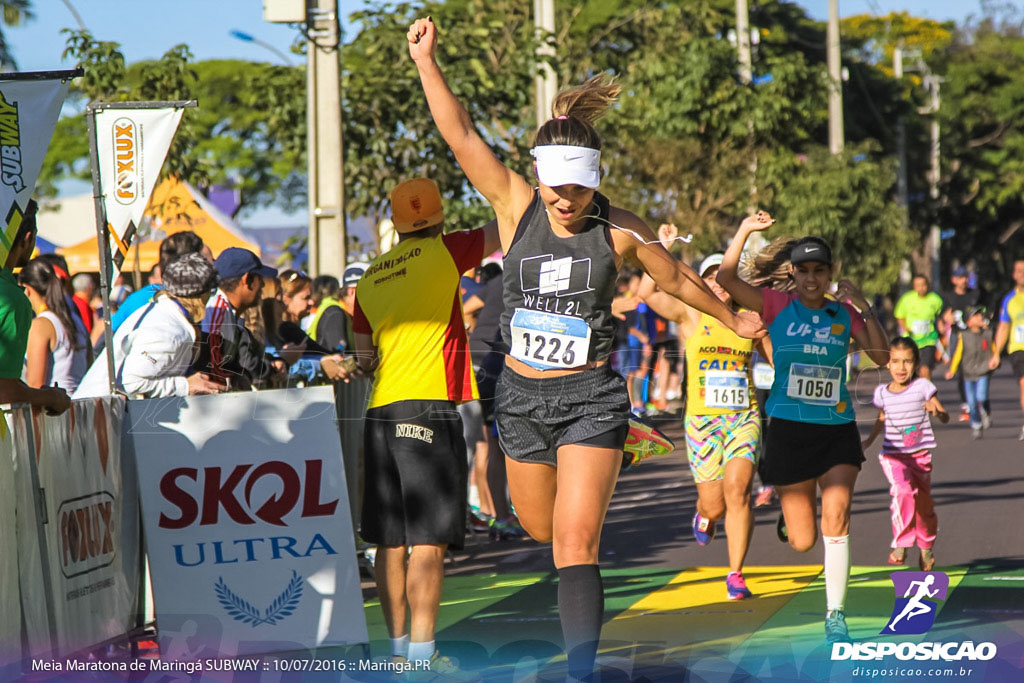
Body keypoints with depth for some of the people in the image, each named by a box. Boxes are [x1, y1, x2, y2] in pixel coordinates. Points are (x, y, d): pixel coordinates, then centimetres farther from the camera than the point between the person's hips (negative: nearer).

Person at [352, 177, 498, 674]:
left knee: (390, 540, 8)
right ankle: (422, 651, -11)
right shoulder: (443, 253, -3)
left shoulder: (370, 278, 14)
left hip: (380, 411, 6)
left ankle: (399, 645, 11)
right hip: (428, 409, -6)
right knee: (428, 539, -7)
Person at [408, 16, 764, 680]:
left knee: (575, 543, -13)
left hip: (591, 396, -3)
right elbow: (461, 136, -12)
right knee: (541, 529, 18)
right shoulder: (516, 205, -4)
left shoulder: (620, 229, -6)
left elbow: (677, 279, 11)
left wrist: (733, 319, 23)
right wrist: (427, 63, -22)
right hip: (522, 395, 3)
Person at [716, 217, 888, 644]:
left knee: (836, 517, -18)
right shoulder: (777, 306, -2)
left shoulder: (844, 312, 3)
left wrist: (863, 307, -12)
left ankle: (835, 615, -8)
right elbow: (725, 279, -12)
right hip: (789, 429, -1)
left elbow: (881, 357, -5)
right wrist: (746, 230, -15)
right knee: (802, 542, 2)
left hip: (838, 429, 1)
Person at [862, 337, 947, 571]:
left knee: (924, 504, 8)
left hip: (920, 455, 0)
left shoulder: (923, 387, -7)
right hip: (893, 456, 0)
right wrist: (869, 440, 15)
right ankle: (901, 544, -20)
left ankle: (926, 548, 33)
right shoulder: (882, 393, 0)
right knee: (903, 491, -27)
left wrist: (936, 411, -30)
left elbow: (945, 418, -10)